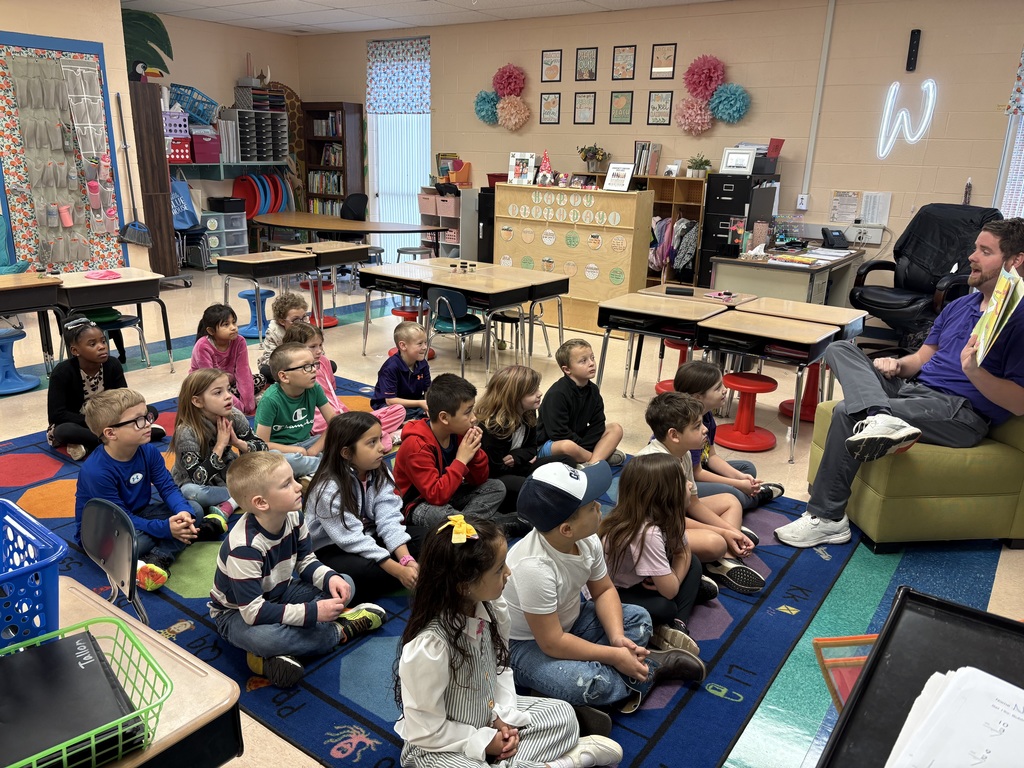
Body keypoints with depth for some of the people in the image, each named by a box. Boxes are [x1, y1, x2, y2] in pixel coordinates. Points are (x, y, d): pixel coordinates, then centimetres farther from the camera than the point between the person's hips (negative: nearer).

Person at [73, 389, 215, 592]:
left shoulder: (148, 451, -11)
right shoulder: (96, 472, -30)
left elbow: (168, 487, -10)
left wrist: (183, 512, -32)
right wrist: (165, 528, -35)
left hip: (137, 514, 7)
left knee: (194, 509, -11)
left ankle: (159, 559, -29)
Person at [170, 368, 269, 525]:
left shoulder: (234, 416, -14)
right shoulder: (187, 432, -25)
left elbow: (262, 447, -5)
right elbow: (198, 480, -31)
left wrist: (238, 443, -23)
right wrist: (220, 445, -30)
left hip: (228, 475, 5)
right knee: (191, 492, -39)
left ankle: (227, 506, -24)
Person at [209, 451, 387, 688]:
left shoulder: (293, 517, -13)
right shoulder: (244, 547, -35)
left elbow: (306, 560, 2)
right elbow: (254, 612, -35)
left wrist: (330, 577, -20)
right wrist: (312, 612, -35)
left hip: (279, 594, 7)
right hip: (238, 613, -7)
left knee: (345, 585, -4)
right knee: (261, 637, -41)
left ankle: (281, 652, -15)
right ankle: (339, 631, -15)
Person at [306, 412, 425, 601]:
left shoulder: (380, 473, -7)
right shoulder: (329, 488, -26)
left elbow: (388, 519, -15)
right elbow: (352, 539, -29)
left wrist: (407, 560, -30)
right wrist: (399, 570, -34)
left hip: (368, 537, 6)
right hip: (331, 550, -6)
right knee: (366, 571, -36)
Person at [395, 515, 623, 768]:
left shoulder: (491, 607, -14)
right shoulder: (428, 646, -34)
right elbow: (426, 731, -23)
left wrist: (503, 716, -9)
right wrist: (484, 742, -16)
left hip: (487, 714, 7)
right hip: (435, 746, -7)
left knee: (562, 714, 8)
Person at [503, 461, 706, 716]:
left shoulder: (587, 540, -15)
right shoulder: (534, 567, -37)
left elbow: (604, 591, 1)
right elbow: (552, 643, -30)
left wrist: (617, 637, -16)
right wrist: (614, 656, -23)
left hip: (568, 621, 8)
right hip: (525, 644, -8)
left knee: (639, 619, 5)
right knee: (594, 684, -30)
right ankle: (650, 667, -4)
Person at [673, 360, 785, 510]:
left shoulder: (706, 414, -1)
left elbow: (711, 456, 9)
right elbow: (696, 474, -22)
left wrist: (740, 476, -6)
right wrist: (739, 484, -15)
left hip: (692, 470, 10)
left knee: (748, 468, 18)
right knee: (731, 495, -23)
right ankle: (757, 496, 7)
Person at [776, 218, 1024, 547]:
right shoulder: (960, 306, 19)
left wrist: (974, 371, -30)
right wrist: (897, 364, -3)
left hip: (960, 412, -9)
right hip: (914, 386, 9)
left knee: (847, 413, -26)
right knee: (839, 349, -6)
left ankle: (826, 518, -18)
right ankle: (882, 418, -35)